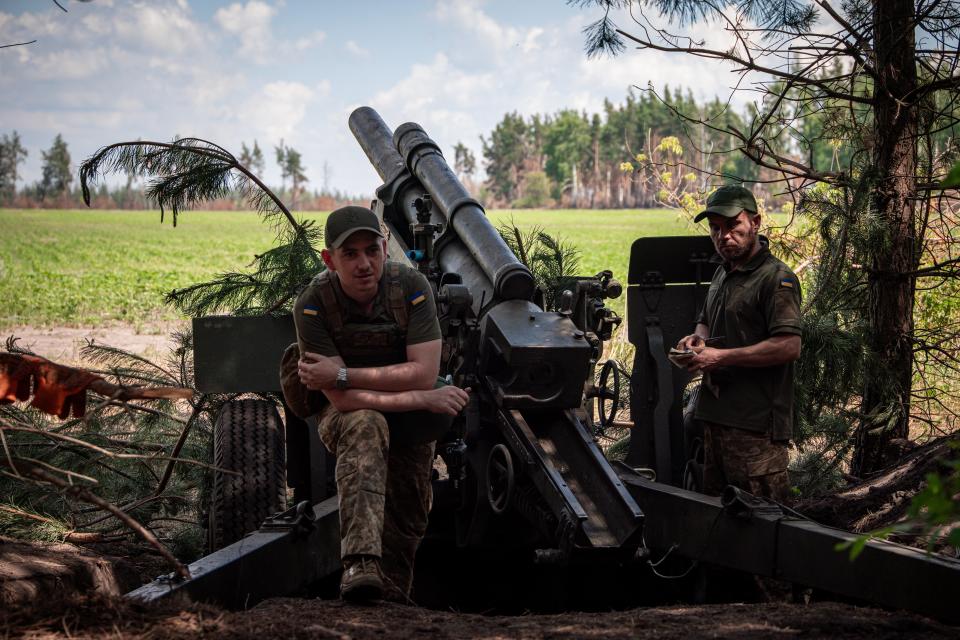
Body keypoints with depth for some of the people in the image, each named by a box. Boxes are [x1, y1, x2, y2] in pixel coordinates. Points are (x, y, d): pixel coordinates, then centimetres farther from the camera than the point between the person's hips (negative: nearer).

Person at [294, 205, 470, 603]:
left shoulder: (411, 287, -18)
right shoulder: (313, 305, -21)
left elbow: (423, 373, -24)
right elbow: (342, 399, -26)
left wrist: (342, 375, -28)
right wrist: (424, 400, -30)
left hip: (410, 422, 3)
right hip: (345, 418, -3)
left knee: (407, 518, -5)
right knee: (365, 426, -36)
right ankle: (360, 564, -54)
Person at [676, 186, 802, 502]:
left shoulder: (776, 278, -12)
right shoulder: (722, 274, 18)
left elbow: (789, 346, -21)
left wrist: (721, 357, -20)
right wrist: (698, 338, 9)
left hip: (756, 423, -9)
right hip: (716, 415, 10)